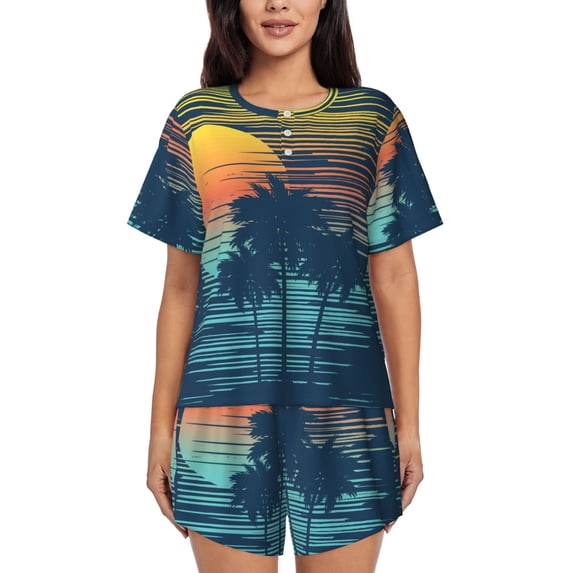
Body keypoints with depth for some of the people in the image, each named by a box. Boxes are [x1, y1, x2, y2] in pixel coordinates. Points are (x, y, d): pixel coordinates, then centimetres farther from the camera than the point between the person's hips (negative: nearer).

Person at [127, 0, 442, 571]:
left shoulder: (375, 118, 4)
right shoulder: (196, 117, 5)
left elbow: (394, 280, 5)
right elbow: (180, 287, 6)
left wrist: (409, 422, 3)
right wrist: (161, 426, 5)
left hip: (346, 411, 0)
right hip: (224, 412, 0)